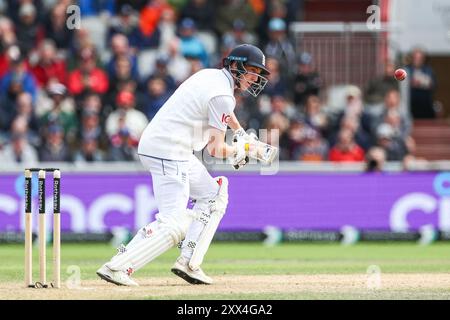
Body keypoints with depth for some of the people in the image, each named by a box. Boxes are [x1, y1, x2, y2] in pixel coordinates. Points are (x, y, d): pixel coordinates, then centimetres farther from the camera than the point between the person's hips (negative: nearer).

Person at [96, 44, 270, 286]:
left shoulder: (209, 75, 16)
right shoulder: (222, 95, -13)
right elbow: (216, 150, -13)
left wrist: (242, 134, 40)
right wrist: (239, 150, 6)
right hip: (169, 154, -10)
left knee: (213, 196, 20)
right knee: (173, 225, -14)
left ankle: (188, 263, 12)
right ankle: (116, 267, -22)